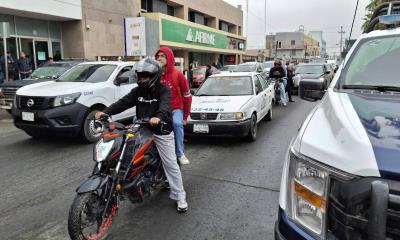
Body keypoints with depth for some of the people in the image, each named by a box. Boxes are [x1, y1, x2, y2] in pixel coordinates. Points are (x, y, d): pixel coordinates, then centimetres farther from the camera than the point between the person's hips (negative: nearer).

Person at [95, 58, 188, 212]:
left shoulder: (163, 91, -10)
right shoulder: (137, 91, 9)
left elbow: (165, 105, -30)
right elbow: (123, 102, 0)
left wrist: (158, 116, -52)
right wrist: (106, 112, -16)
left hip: (162, 132, -5)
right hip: (142, 130, 6)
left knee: (171, 165, -1)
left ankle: (180, 197, 8)